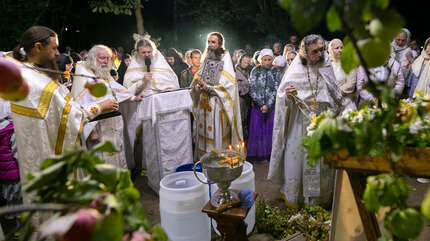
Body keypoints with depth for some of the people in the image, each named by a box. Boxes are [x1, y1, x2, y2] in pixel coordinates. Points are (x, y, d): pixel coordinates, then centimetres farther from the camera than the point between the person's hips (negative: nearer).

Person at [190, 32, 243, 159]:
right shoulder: (206, 59, 17)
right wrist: (199, 85, -8)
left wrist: (209, 88, -12)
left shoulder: (225, 59, -2)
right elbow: (197, 79, 15)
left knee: (217, 133, -4)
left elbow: (228, 83, -13)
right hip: (204, 103, 6)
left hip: (217, 104, -6)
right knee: (203, 133, 7)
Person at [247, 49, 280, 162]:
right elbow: (252, 89, -5)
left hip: (271, 106, 1)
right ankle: (255, 154, 13)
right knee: (256, 129, 2)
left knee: (269, 130, 5)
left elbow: (276, 90, -5)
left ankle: (266, 155, 15)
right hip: (257, 105, 0)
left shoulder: (276, 72, 2)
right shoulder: (255, 71, 1)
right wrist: (261, 104, -11)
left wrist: (267, 105, -14)